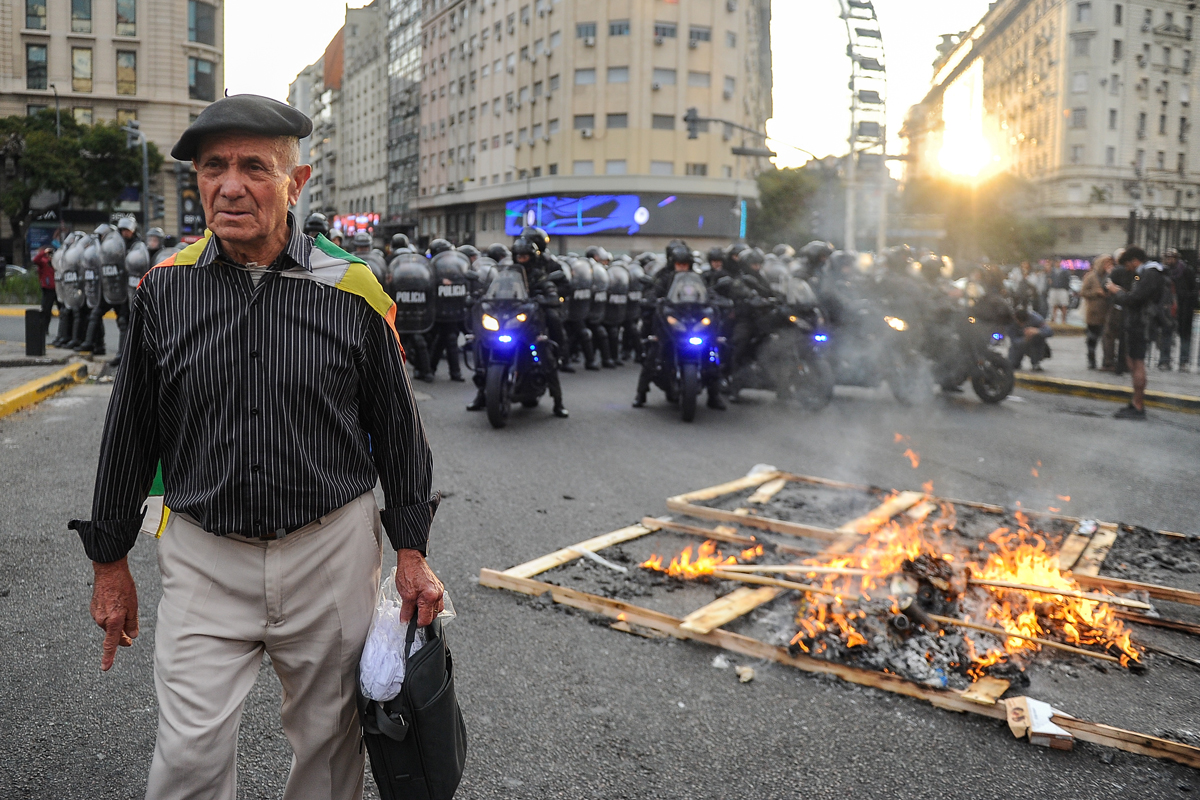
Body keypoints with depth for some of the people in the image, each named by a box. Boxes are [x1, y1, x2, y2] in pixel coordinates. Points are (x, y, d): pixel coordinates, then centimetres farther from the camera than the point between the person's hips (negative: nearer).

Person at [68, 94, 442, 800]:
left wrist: (412, 553, 0)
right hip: (204, 559, 1)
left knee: (329, 741, 15)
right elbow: (132, 432, 7)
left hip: (331, 552, 0)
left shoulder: (353, 290, -6)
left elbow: (398, 429, 1)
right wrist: (110, 562, 10)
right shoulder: (165, 286, -2)